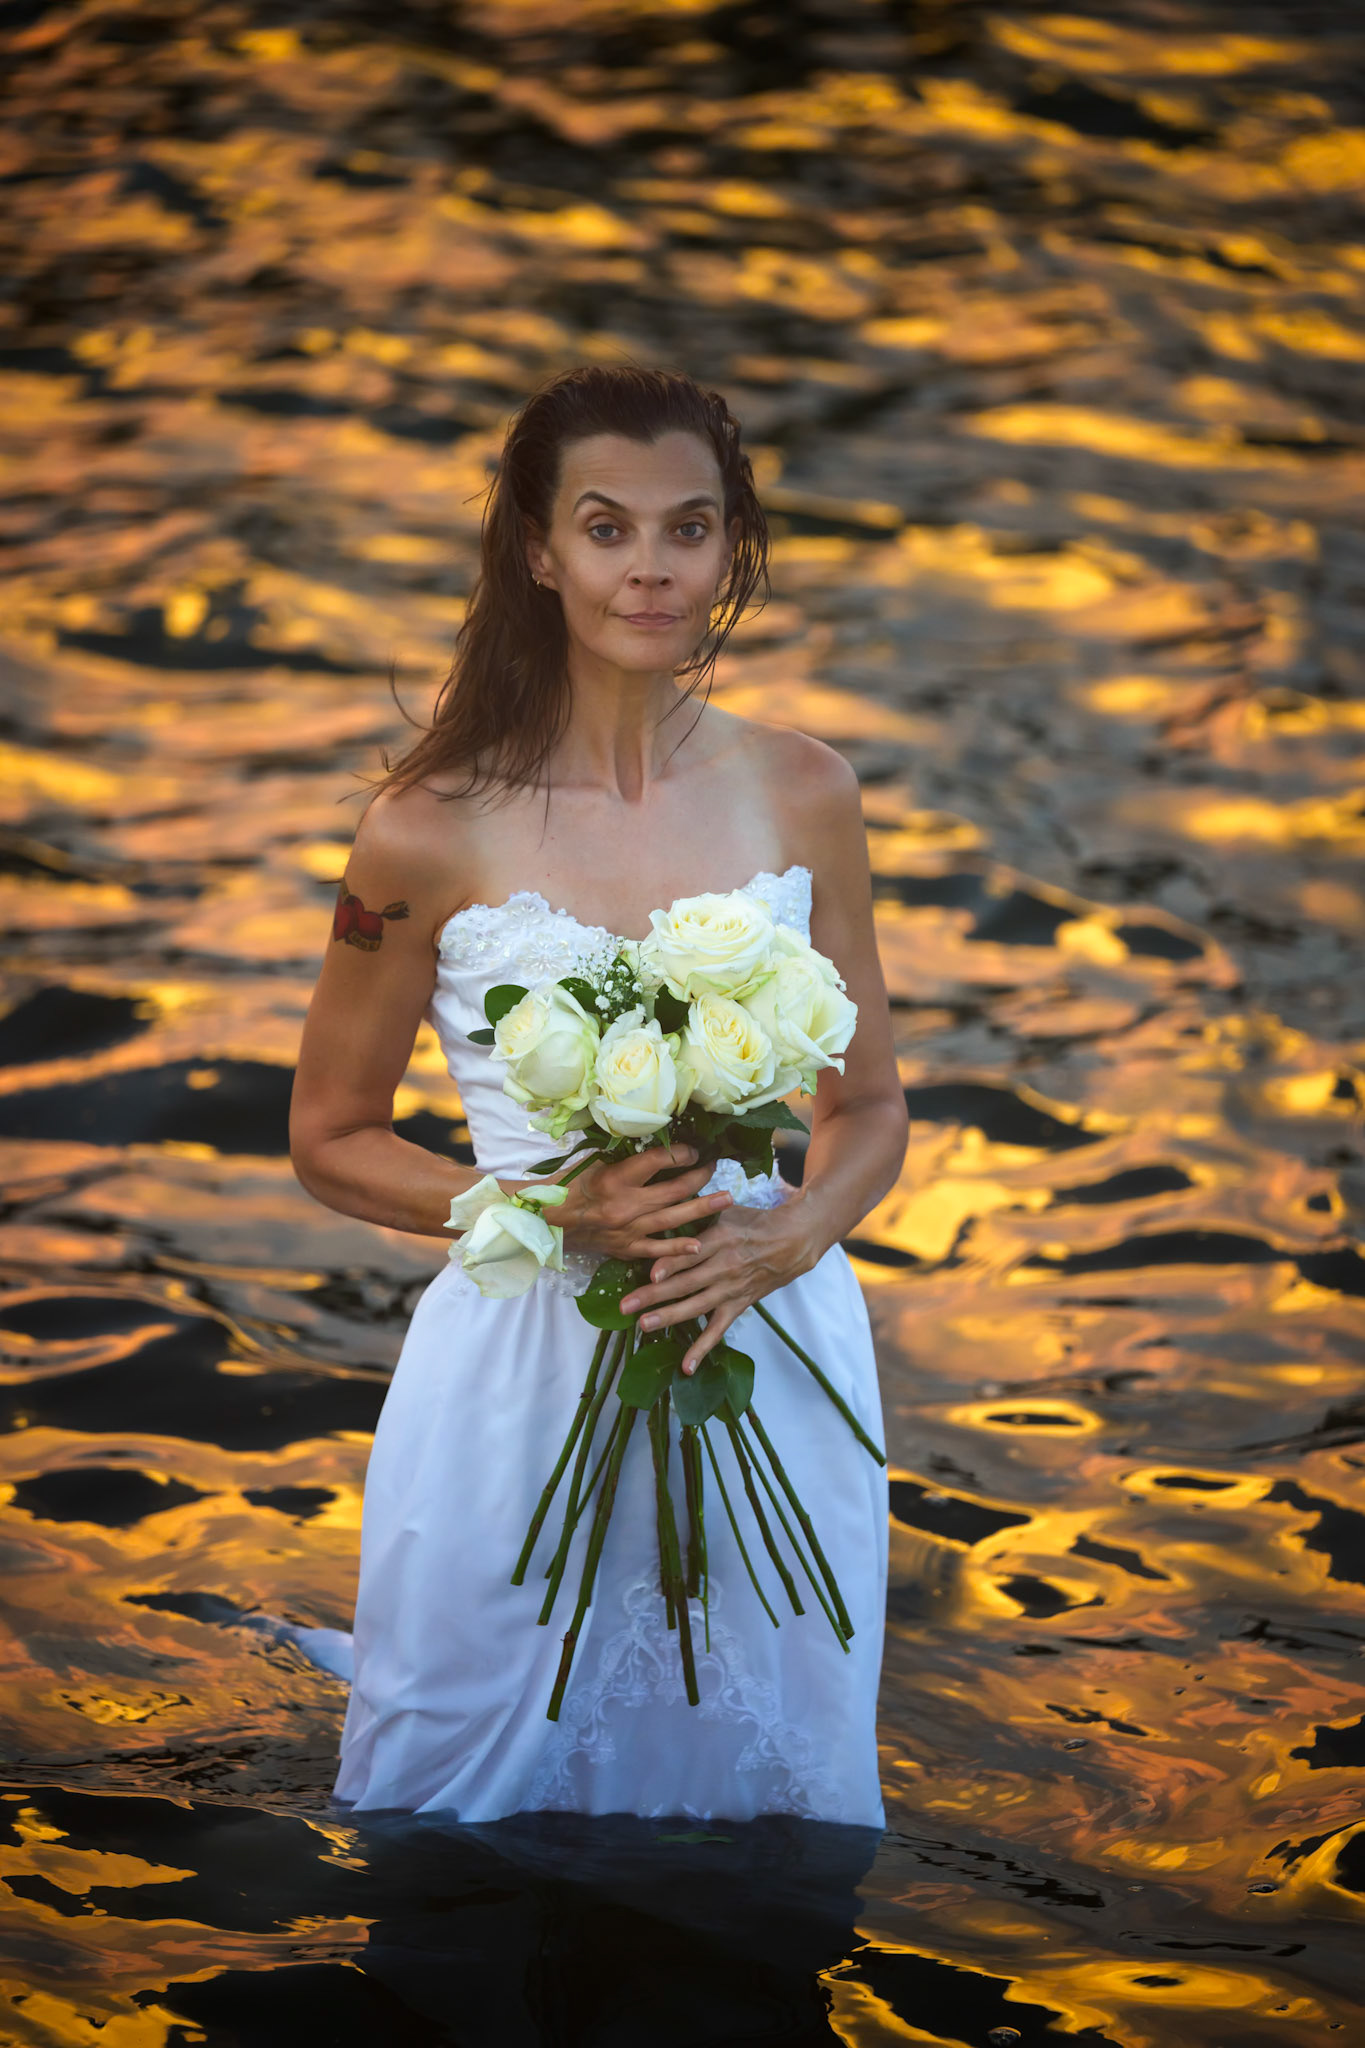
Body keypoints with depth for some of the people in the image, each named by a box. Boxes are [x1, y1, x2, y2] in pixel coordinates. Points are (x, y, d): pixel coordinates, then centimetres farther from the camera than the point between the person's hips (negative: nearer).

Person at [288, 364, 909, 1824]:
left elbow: (868, 1115, 10)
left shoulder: (800, 796, 1)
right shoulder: (435, 830, -8)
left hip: (770, 1359, 3)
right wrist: (554, 1209, -14)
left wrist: (781, 1238, -11)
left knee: (763, 1801, 13)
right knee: (481, 1839, 8)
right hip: (518, 1379, -2)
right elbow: (331, 1141, 2)